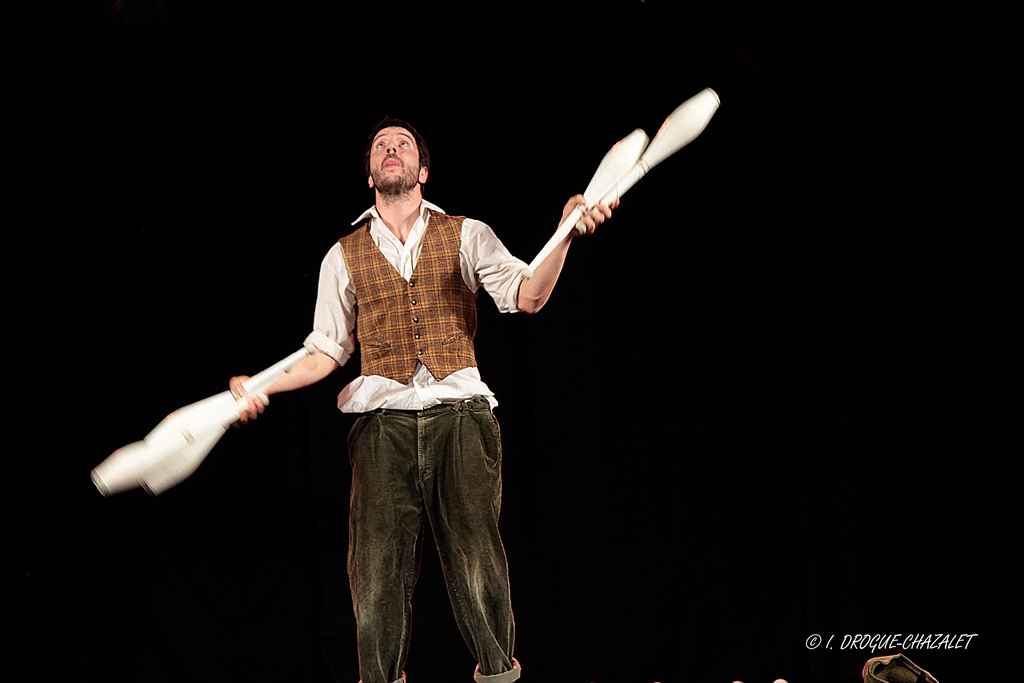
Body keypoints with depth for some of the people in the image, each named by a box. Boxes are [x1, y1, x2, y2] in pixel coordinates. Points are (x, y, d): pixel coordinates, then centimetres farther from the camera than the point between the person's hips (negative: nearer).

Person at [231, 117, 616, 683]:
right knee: (378, 569, -3)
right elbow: (326, 351, 15)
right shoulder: (345, 256, 15)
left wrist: (567, 231, -19)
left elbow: (527, 297, -3)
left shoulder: (466, 235, 12)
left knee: (478, 565, -6)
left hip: (459, 415, -1)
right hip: (383, 422, 1)